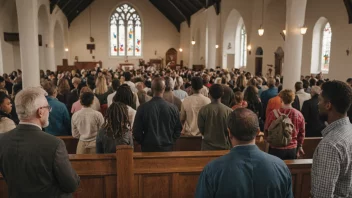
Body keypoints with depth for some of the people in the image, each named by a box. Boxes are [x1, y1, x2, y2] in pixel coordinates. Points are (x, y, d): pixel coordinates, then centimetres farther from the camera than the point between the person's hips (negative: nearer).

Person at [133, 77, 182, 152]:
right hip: (167, 148, 1)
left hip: (148, 148, -1)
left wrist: (143, 143, 10)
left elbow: (137, 131, -5)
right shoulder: (173, 108, -8)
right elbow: (178, 130, 1)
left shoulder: (143, 108, -11)